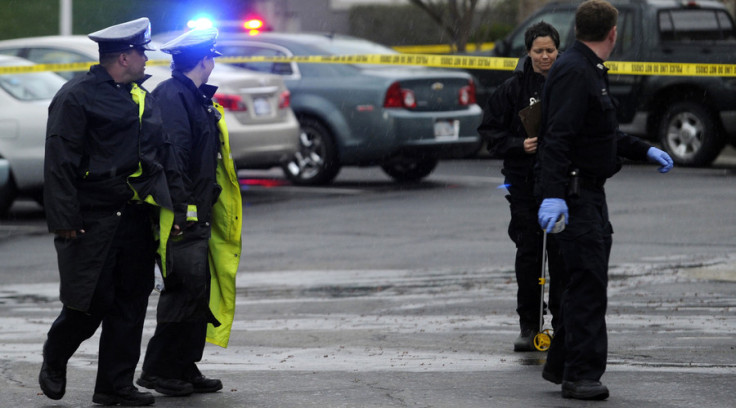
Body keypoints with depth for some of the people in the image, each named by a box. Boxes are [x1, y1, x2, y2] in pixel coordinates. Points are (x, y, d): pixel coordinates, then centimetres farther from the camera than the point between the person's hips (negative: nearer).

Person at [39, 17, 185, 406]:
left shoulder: (141, 97, 17)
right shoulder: (76, 96, -8)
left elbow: (162, 157, 22)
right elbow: (59, 163, -12)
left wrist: (170, 208, 15)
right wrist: (65, 221, -17)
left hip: (136, 218, 7)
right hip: (94, 220, -7)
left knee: (130, 303, 5)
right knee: (91, 303, -5)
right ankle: (53, 364, 20)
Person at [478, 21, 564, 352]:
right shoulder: (513, 89, 1)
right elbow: (491, 132, 3)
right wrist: (519, 146, -12)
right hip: (525, 183, 0)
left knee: (562, 254, 2)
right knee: (528, 254, 1)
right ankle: (529, 325, 9)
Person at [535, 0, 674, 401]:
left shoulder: (590, 70, 18)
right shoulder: (573, 71, -16)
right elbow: (558, 138, -25)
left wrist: (644, 151, 32)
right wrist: (553, 195, -33)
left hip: (591, 192, 11)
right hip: (574, 194, -11)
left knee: (587, 280, 14)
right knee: (588, 281, -10)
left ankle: (561, 364, 23)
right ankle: (580, 375, -7)